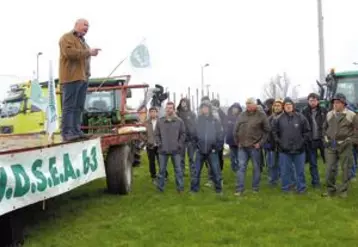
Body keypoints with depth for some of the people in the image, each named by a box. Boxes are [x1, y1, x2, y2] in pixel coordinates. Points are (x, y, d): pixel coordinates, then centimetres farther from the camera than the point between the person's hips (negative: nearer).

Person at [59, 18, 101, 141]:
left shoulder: (82, 40, 27)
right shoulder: (67, 38, -1)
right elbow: (70, 53, -19)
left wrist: (88, 74, 16)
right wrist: (88, 52, -18)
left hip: (83, 78, 9)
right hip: (71, 77, -9)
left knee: (79, 107, 5)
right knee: (69, 106, -11)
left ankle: (76, 131, 7)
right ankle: (67, 132, -12)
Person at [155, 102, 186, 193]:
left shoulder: (179, 121, -1)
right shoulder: (160, 121, 2)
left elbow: (183, 134, 3)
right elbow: (157, 135, 7)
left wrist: (179, 145, -4)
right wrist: (159, 144, -2)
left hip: (175, 150, -1)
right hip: (163, 150, 1)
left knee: (178, 169, 5)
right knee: (162, 170, 8)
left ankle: (180, 187, 13)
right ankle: (160, 187, 17)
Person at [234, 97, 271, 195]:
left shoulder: (261, 115, -4)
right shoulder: (242, 115, 8)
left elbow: (267, 130, -4)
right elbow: (236, 130, 14)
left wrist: (260, 143, -9)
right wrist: (237, 141, 7)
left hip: (255, 146, -3)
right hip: (242, 146, 3)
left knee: (256, 167, 7)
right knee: (241, 167, 2)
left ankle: (255, 188, 18)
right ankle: (240, 189, 6)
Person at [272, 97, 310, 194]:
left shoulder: (301, 117, -1)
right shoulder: (278, 119, -1)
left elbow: (307, 131, 5)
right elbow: (274, 132, 8)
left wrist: (303, 141, -2)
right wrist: (278, 142, 1)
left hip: (299, 149, 0)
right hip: (284, 150, 0)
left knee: (300, 170, 9)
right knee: (285, 170, 7)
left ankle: (301, 188, 21)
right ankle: (285, 188, 19)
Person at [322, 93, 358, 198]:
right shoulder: (329, 114, 8)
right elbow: (325, 128, 19)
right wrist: (325, 139, 9)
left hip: (345, 146, -3)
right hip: (330, 145, 3)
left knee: (345, 169, 5)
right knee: (330, 168, 5)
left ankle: (343, 190, 17)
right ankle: (330, 190, 16)